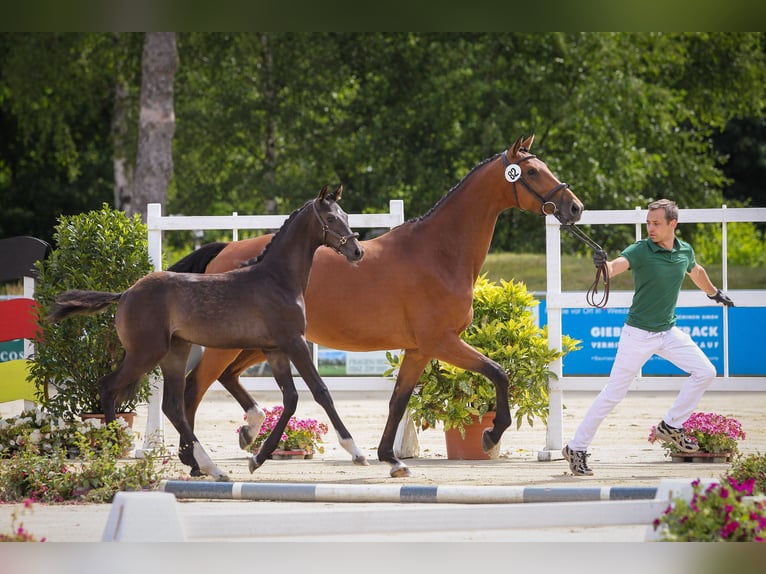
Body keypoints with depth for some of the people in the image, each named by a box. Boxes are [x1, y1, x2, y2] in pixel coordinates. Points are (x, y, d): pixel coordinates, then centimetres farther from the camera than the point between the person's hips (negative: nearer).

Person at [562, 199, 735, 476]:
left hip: (668, 331, 6)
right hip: (638, 333, -6)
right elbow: (616, 266, -35)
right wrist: (603, 265, -59)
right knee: (613, 393, -5)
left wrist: (715, 293, 42)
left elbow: (696, 271, 25)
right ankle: (576, 448, 2)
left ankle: (671, 426, 13)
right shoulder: (640, 250, -16)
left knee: (705, 372, -1)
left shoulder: (685, 251, 2)